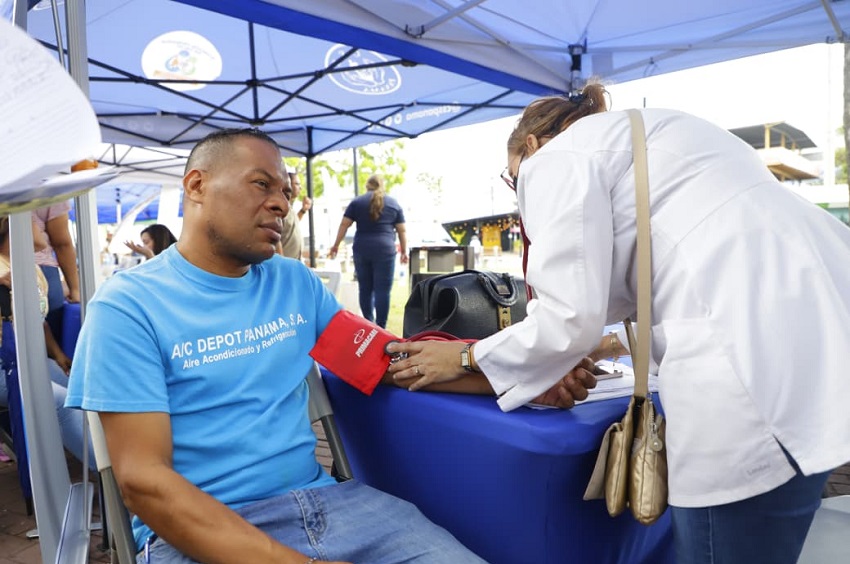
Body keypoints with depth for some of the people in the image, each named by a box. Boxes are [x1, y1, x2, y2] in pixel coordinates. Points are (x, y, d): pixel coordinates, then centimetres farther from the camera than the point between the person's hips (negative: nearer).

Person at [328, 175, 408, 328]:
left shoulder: (357, 202, 10)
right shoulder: (393, 203, 11)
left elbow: (344, 224, 5)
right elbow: (401, 230, 10)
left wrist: (336, 245, 10)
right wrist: (404, 251, 17)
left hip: (361, 249, 2)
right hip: (385, 250, -1)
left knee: (364, 288, 12)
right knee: (382, 290, -1)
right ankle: (380, 328, -2)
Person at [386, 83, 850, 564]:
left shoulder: (558, 158, 1)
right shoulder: (629, 138, 28)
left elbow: (571, 318, -7)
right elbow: (611, 284, 31)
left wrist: (467, 357, 8)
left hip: (753, 358, -10)